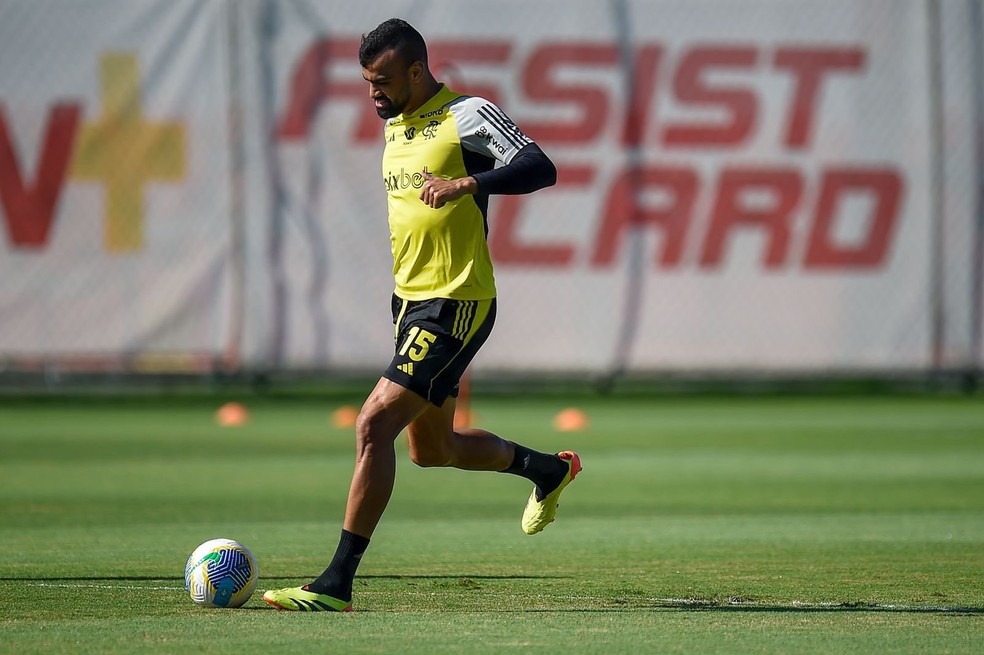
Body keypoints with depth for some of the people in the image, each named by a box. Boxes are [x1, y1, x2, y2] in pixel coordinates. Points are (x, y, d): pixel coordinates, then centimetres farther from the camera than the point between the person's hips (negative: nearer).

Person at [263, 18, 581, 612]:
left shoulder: (468, 116, -12)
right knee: (432, 448, 20)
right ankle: (549, 469, 45)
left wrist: (468, 183, -36)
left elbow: (540, 168, -23)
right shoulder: (395, 124, 13)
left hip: (456, 304, -10)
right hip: (411, 300, 10)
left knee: (374, 424, -18)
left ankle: (337, 584, -17)